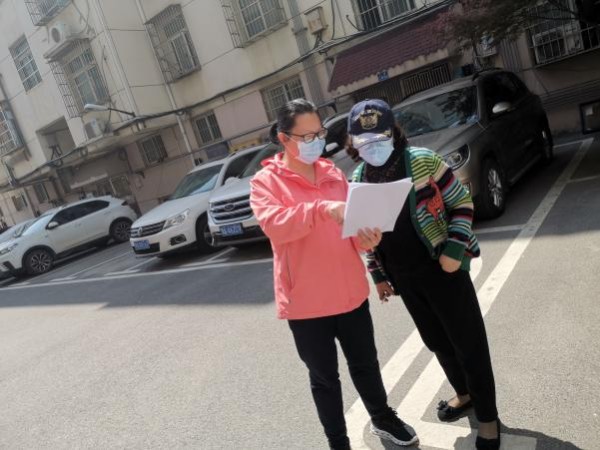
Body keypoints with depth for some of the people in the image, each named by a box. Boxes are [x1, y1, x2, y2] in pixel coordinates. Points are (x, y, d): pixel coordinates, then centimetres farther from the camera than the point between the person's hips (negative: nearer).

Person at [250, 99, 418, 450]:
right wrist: (321, 208, -38)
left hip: (350, 292, 5)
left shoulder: (333, 173, 9)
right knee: (324, 377, 12)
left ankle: (383, 418, 47)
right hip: (306, 301, -4)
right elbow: (273, 223, -25)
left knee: (366, 363, 22)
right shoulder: (266, 181, -7)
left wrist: (366, 236, -11)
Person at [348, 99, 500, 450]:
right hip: (404, 278, 5)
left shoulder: (424, 161, -12)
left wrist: (454, 250, -16)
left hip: (442, 269, -4)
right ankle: (464, 394, 43)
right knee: (437, 342, 19)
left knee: (468, 342, 5)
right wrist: (378, 275, 10)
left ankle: (488, 418, 24)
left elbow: (462, 203, -7)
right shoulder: (357, 180, 1)